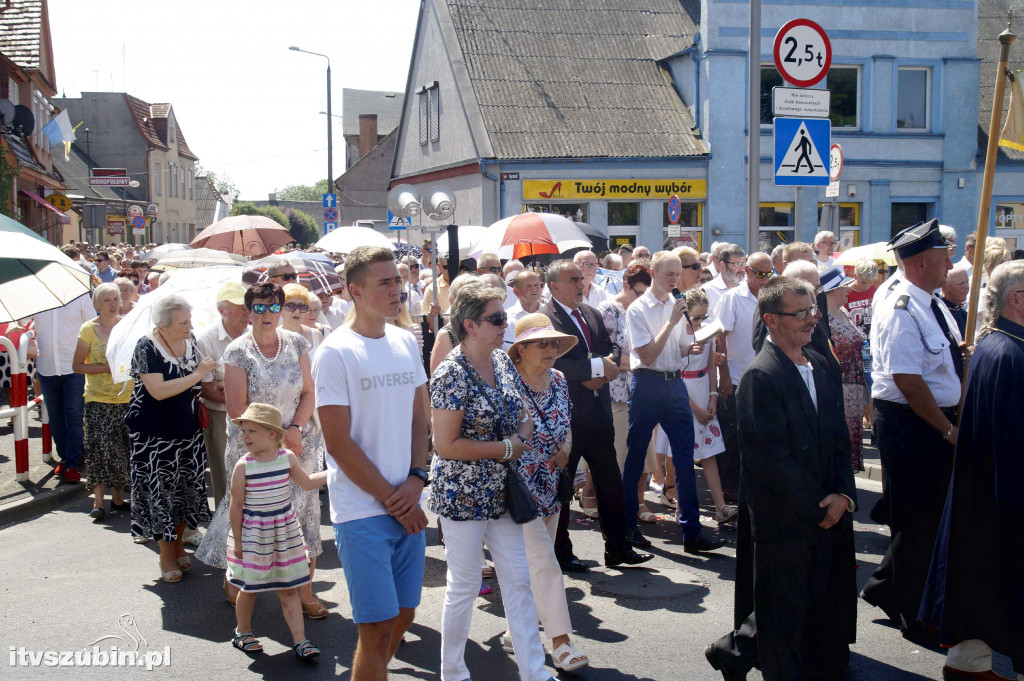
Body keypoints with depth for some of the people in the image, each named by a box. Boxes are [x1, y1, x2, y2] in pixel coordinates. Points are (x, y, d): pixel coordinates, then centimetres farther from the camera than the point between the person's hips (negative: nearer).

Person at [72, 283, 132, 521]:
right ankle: (98, 501, -3)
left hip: (126, 397, 3)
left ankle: (117, 497, 18)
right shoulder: (89, 329, -3)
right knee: (101, 447, -9)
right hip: (98, 398, -3)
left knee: (122, 448, 6)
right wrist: (106, 368, -14)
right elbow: (77, 365, -2)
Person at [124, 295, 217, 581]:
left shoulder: (190, 340, 3)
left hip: (188, 429, 6)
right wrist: (197, 374, -22)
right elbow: (159, 391, -25)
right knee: (161, 492, 2)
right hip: (155, 434, -5)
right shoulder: (147, 348, -15)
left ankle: (178, 544, 27)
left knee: (188, 488, 10)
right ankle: (166, 556, 15)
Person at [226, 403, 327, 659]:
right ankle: (242, 632, 33)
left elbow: (307, 482, 13)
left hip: (284, 530, 3)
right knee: (249, 587, 10)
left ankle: (300, 640, 8)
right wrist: (237, 540, -8)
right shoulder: (243, 467, -14)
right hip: (253, 532, -2)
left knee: (288, 588, 6)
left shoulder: (287, 458, -4)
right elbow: (236, 505, -9)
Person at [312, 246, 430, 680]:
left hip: (407, 507, 6)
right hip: (363, 510, -6)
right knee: (378, 627, -3)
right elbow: (339, 442, -12)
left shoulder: (406, 343, 9)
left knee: (402, 615, 14)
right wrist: (390, 499, -10)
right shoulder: (336, 352, -10)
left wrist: (416, 480, -2)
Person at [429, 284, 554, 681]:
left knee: (519, 580, 10)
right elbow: (445, 444, -21)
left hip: (501, 492, 7)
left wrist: (522, 435, -6)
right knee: (464, 586, 6)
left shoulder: (503, 362, 4)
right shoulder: (451, 375, -18)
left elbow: (522, 414, 16)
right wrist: (504, 448, -16)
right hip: (463, 495, -7)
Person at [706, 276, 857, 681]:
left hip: (826, 516, 8)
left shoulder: (816, 364, 9)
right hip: (784, 522, -8)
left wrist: (843, 495, -1)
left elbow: (837, 436, 12)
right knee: (784, 616, 5)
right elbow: (771, 460, -19)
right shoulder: (760, 377, -17)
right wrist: (819, 507, -13)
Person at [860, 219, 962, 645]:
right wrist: (947, 429, -19)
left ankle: (885, 589, 33)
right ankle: (917, 620, 16)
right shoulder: (901, 311, -19)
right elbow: (908, 380, -25)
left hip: (937, 422, 9)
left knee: (929, 517, 17)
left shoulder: (933, 305, 11)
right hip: (909, 424, -9)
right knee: (918, 520, 1)